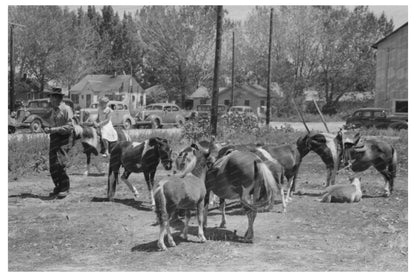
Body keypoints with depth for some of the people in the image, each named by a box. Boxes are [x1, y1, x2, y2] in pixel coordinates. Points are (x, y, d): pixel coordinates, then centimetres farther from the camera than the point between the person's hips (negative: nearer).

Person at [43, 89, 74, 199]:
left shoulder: (66, 109, -7)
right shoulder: (54, 111, 18)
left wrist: (53, 130, -18)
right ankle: (58, 187, 16)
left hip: (63, 139, -8)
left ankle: (65, 188, -4)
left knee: (59, 164, -16)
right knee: (52, 166, 4)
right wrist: (47, 128, 4)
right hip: (53, 139, 8)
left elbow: (70, 127, -14)